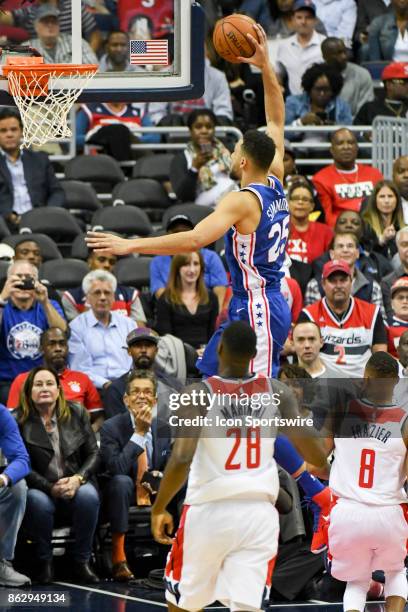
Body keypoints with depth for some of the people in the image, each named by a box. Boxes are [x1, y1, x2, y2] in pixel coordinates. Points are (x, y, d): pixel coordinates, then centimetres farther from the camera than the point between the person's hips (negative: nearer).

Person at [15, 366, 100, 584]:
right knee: (38, 503, -36)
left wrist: (78, 479, -14)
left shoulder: (77, 413, 6)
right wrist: (50, 488, -18)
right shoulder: (19, 420, -3)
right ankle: (44, 563, -13)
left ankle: (81, 562, -16)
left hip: (75, 485, 2)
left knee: (89, 496, -32)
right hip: (39, 488, -2)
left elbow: (93, 454, 6)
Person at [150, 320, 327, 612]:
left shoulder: (198, 394, -9)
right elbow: (313, 453, 1)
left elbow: (181, 459, -20)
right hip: (259, 514, 2)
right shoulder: (278, 393, 0)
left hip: (208, 512, -2)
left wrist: (159, 509, -8)